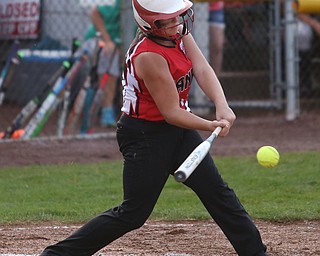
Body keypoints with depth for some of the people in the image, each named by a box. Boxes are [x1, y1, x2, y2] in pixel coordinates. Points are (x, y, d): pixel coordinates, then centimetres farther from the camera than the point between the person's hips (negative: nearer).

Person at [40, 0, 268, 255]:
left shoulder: (178, 31, -2)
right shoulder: (148, 57, -27)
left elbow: (202, 70, -12)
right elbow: (171, 113, -24)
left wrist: (222, 106, -28)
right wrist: (211, 126, -34)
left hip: (178, 131, 9)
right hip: (145, 136, -8)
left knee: (218, 192, 9)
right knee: (133, 213, -6)